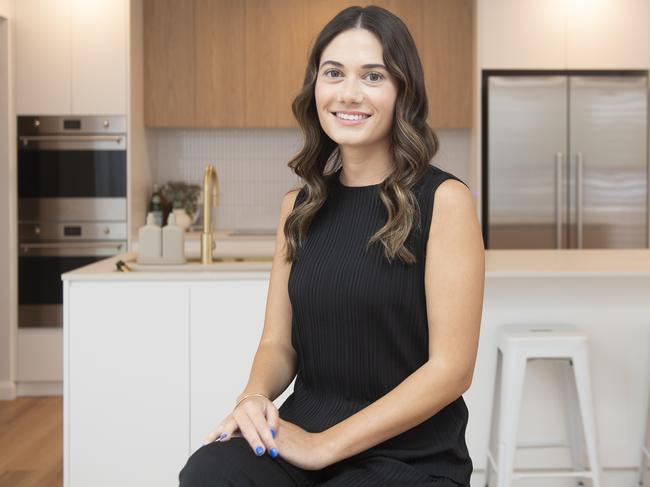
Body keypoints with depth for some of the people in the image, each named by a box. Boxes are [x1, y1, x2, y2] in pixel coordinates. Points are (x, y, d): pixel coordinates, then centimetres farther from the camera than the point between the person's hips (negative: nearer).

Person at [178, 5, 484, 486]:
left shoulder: (443, 199, -7)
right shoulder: (299, 205, 8)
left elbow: (451, 368, -11)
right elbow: (278, 343, 11)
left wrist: (326, 445, -14)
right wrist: (255, 398, -12)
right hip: (300, 435, 3)